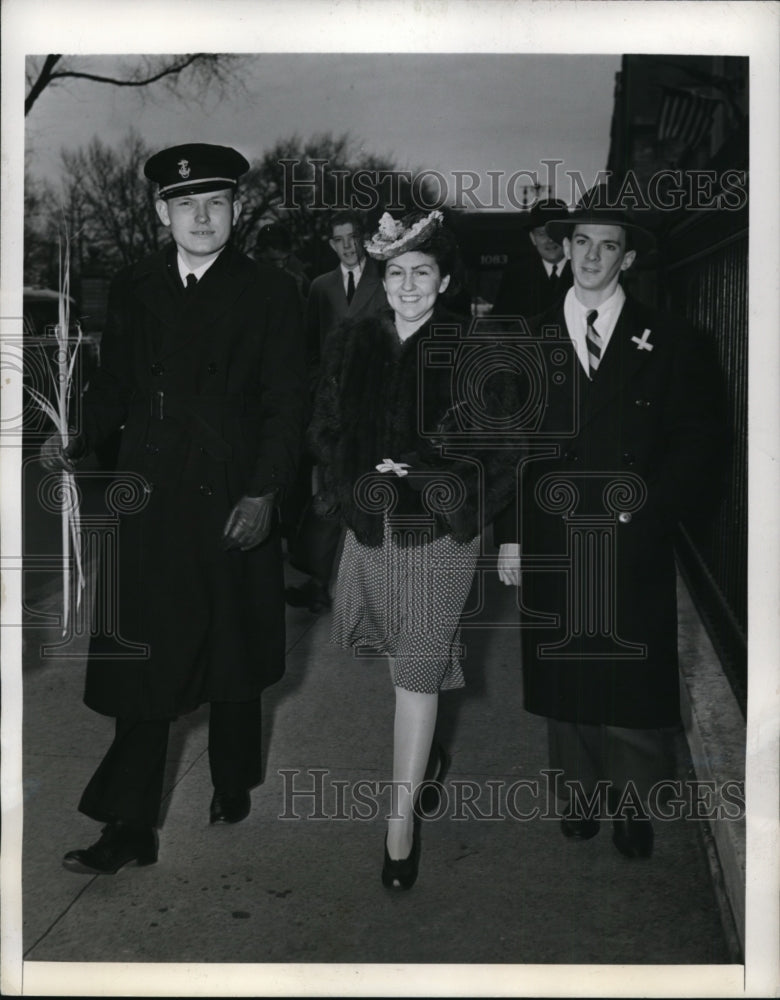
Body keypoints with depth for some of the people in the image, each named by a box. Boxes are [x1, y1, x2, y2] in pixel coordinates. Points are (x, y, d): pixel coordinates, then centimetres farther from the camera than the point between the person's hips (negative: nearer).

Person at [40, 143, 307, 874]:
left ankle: (233, 783, 34)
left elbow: (284, 405, -4)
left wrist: (263, 495, -13)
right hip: (149, 501, 2)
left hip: (233, 502, -2)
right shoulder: (131, 290, 9)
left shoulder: (268, 294, 0)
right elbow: (113, 386, 12)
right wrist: (76, 444, -6)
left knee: (232, 654, 13)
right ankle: (130, 826, 9)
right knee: (142, 660, 2)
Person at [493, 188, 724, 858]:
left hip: (635, 548, -1)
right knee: (563, 679, 9)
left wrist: (646, 508, -8)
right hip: (550, 545, 2)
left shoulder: (670, 342, 4)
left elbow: (697, 442, 3)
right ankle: (581, 797, 28)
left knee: (635, 680, 3)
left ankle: (634, 808, 23)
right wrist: (509, 534, 0)